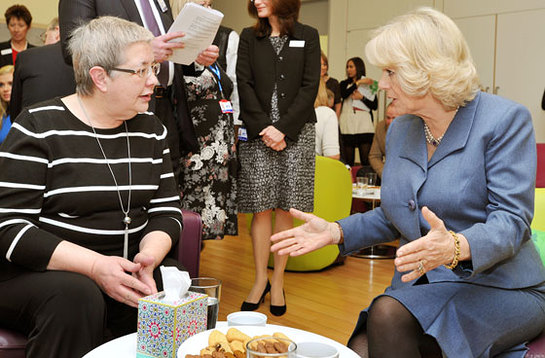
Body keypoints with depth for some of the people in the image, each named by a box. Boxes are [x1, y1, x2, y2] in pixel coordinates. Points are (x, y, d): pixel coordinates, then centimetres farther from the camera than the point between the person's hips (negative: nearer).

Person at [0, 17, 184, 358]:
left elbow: (167, 209, 7)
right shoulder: (39, 126, -8)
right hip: (40, 272, -4)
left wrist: (148, 256, -16)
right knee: (75, 296, -35)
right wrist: (94, 266, -26)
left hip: (126, 268, 5)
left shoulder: (151, 128, 8)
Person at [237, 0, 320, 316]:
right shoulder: (249, 38, 13)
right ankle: (260, 279, 9)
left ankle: (278, 280, 10)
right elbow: (245, 84, 4)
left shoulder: (308, 36, 9)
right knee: (261, 208, -1)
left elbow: (310, 87, 0)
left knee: (286, 208, 0)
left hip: (296, 133, -1)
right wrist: (264, 127, -10)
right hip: (257, 134, 1)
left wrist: (284, 129, -10)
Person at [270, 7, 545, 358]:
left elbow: (511, 222, -18)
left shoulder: (505, 119, -10)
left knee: (389, 314, -30)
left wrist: (455, 247, -38)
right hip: (420, 289, 5)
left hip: (498, 289, -5)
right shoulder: (400, 131, 11)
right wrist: (335, 231, 5)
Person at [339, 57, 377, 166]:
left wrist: (362, 97, -7)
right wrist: (358, 82, -9)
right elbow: (343, 94, -10)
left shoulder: (369, 84, 10)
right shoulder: (344, 83, 14)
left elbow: (375, 106, 5)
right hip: (347, 127, 2)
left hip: (364, 126, -1)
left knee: (366, 160, -8)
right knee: (348, 161, 2)